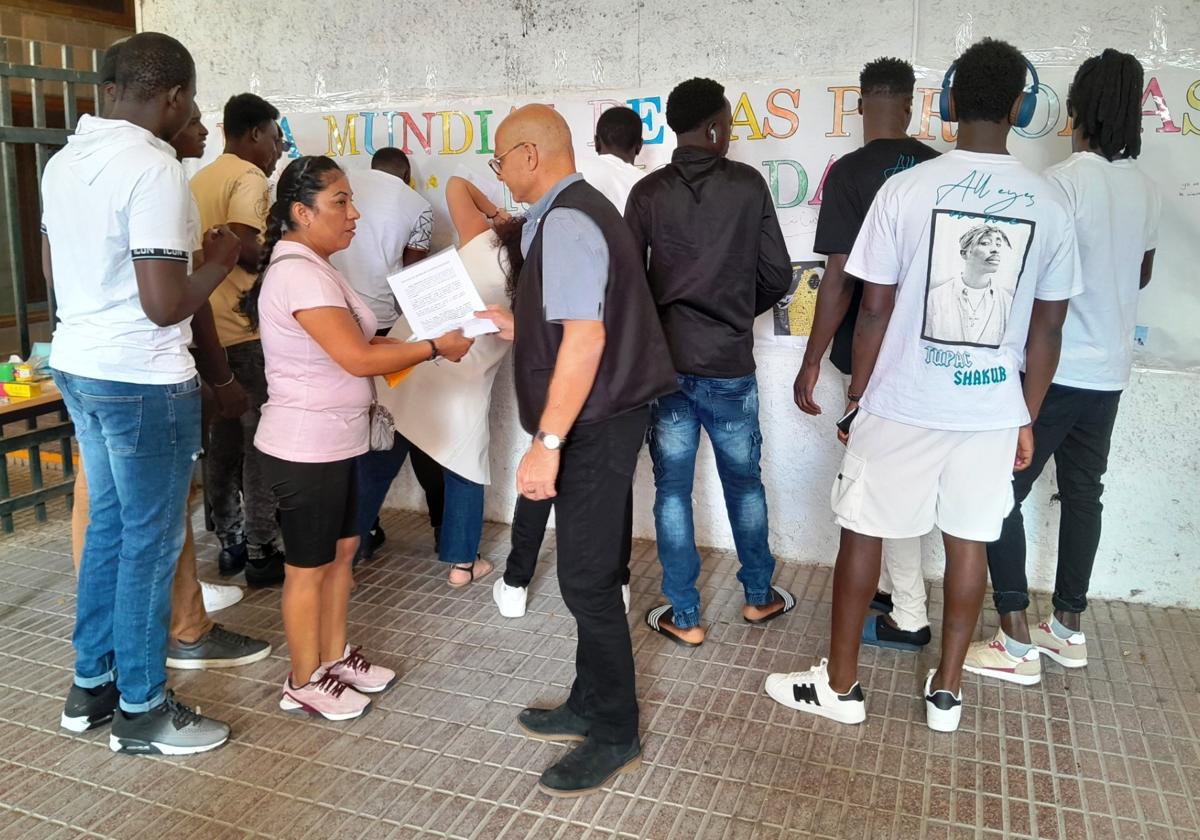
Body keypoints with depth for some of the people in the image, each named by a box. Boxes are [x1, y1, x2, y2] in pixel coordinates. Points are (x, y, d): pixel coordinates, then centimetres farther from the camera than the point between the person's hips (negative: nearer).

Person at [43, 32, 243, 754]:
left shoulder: (65, 160, 9)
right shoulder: (155, 168, -20)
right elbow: (165, 305, -23)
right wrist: (220, 261, -7)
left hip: (77, 366, 9)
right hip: (143, 382, -9)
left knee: (108, 525, 19)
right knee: (150, 541, 3)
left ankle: (92, 684, 31)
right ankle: (142, 710, 17)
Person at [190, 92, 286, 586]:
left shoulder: (201, 179, 18)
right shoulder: (248, 176, -11)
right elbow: (243, 244, -24)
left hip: (209, 329, 9)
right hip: (246, 330, -9)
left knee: (223, 441, 13)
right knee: (259, 442, -2)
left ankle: (231, 544, 21)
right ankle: (261, 554, 4)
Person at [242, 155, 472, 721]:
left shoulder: (312, 266, 11)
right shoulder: (298, 273, -23)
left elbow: (353, 341, 14)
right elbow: (358, 359, -26)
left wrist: (412, 345, 1)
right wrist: (435, 348, -17)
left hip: (333, 442, 10)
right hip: (305, 449, -10)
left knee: (342, 549, 18)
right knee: (309, 566, 5)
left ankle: (334, 657, 34)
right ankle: (304, 683, 22)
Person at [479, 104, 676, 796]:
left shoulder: (565, 224, -17)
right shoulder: (581, 210, 16)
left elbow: (585, 337, -26)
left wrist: (548, 442, -26)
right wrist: (514, 324, 20)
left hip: (594, 426, -11)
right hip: (602, 418, 11)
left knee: (588, 581, -1)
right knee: (590, 571, 18)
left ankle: (616, 737, 14)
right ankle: (591, 707, 32)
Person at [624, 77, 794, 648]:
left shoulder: (648, 192, -1)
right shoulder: (749, 185, -3)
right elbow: (777, 275, -1)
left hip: (665, 361, 0)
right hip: (730, 363, 0)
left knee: (672, 488, 8)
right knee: (744, 481, 17)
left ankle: (684, 617, 14)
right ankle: (759, 595, 32)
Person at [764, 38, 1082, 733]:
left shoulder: (906, 189, -10)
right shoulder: (1049, 205, -1)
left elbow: (875, 310, -9)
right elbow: (1047, 330, 4)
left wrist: (856, 396, 3)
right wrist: (1028, 419, 14)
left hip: (901, 404, -3)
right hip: (992, 409, 3)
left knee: (863, 534, 10)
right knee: (969, 542, 14)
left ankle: (840, 684, 21)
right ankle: (947, 691, 26)